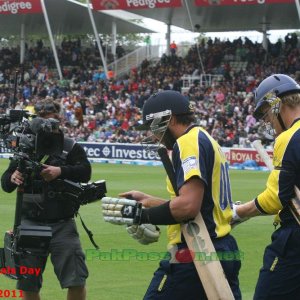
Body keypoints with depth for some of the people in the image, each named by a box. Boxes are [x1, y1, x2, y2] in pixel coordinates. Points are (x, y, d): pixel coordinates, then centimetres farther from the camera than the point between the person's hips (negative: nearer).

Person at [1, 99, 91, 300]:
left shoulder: (71, 148, 2)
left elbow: (85, 172, -14)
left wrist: (61, 172, -31)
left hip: (62, 225, -2)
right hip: (30, 224, 2)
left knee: (76, 280, -5)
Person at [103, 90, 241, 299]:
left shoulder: (190, 142, -12)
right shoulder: (207, 141, 18)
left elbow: (188, 206, -24)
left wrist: (140, 215, -13)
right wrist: (148, 200, 22)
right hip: (224, 250, 10)